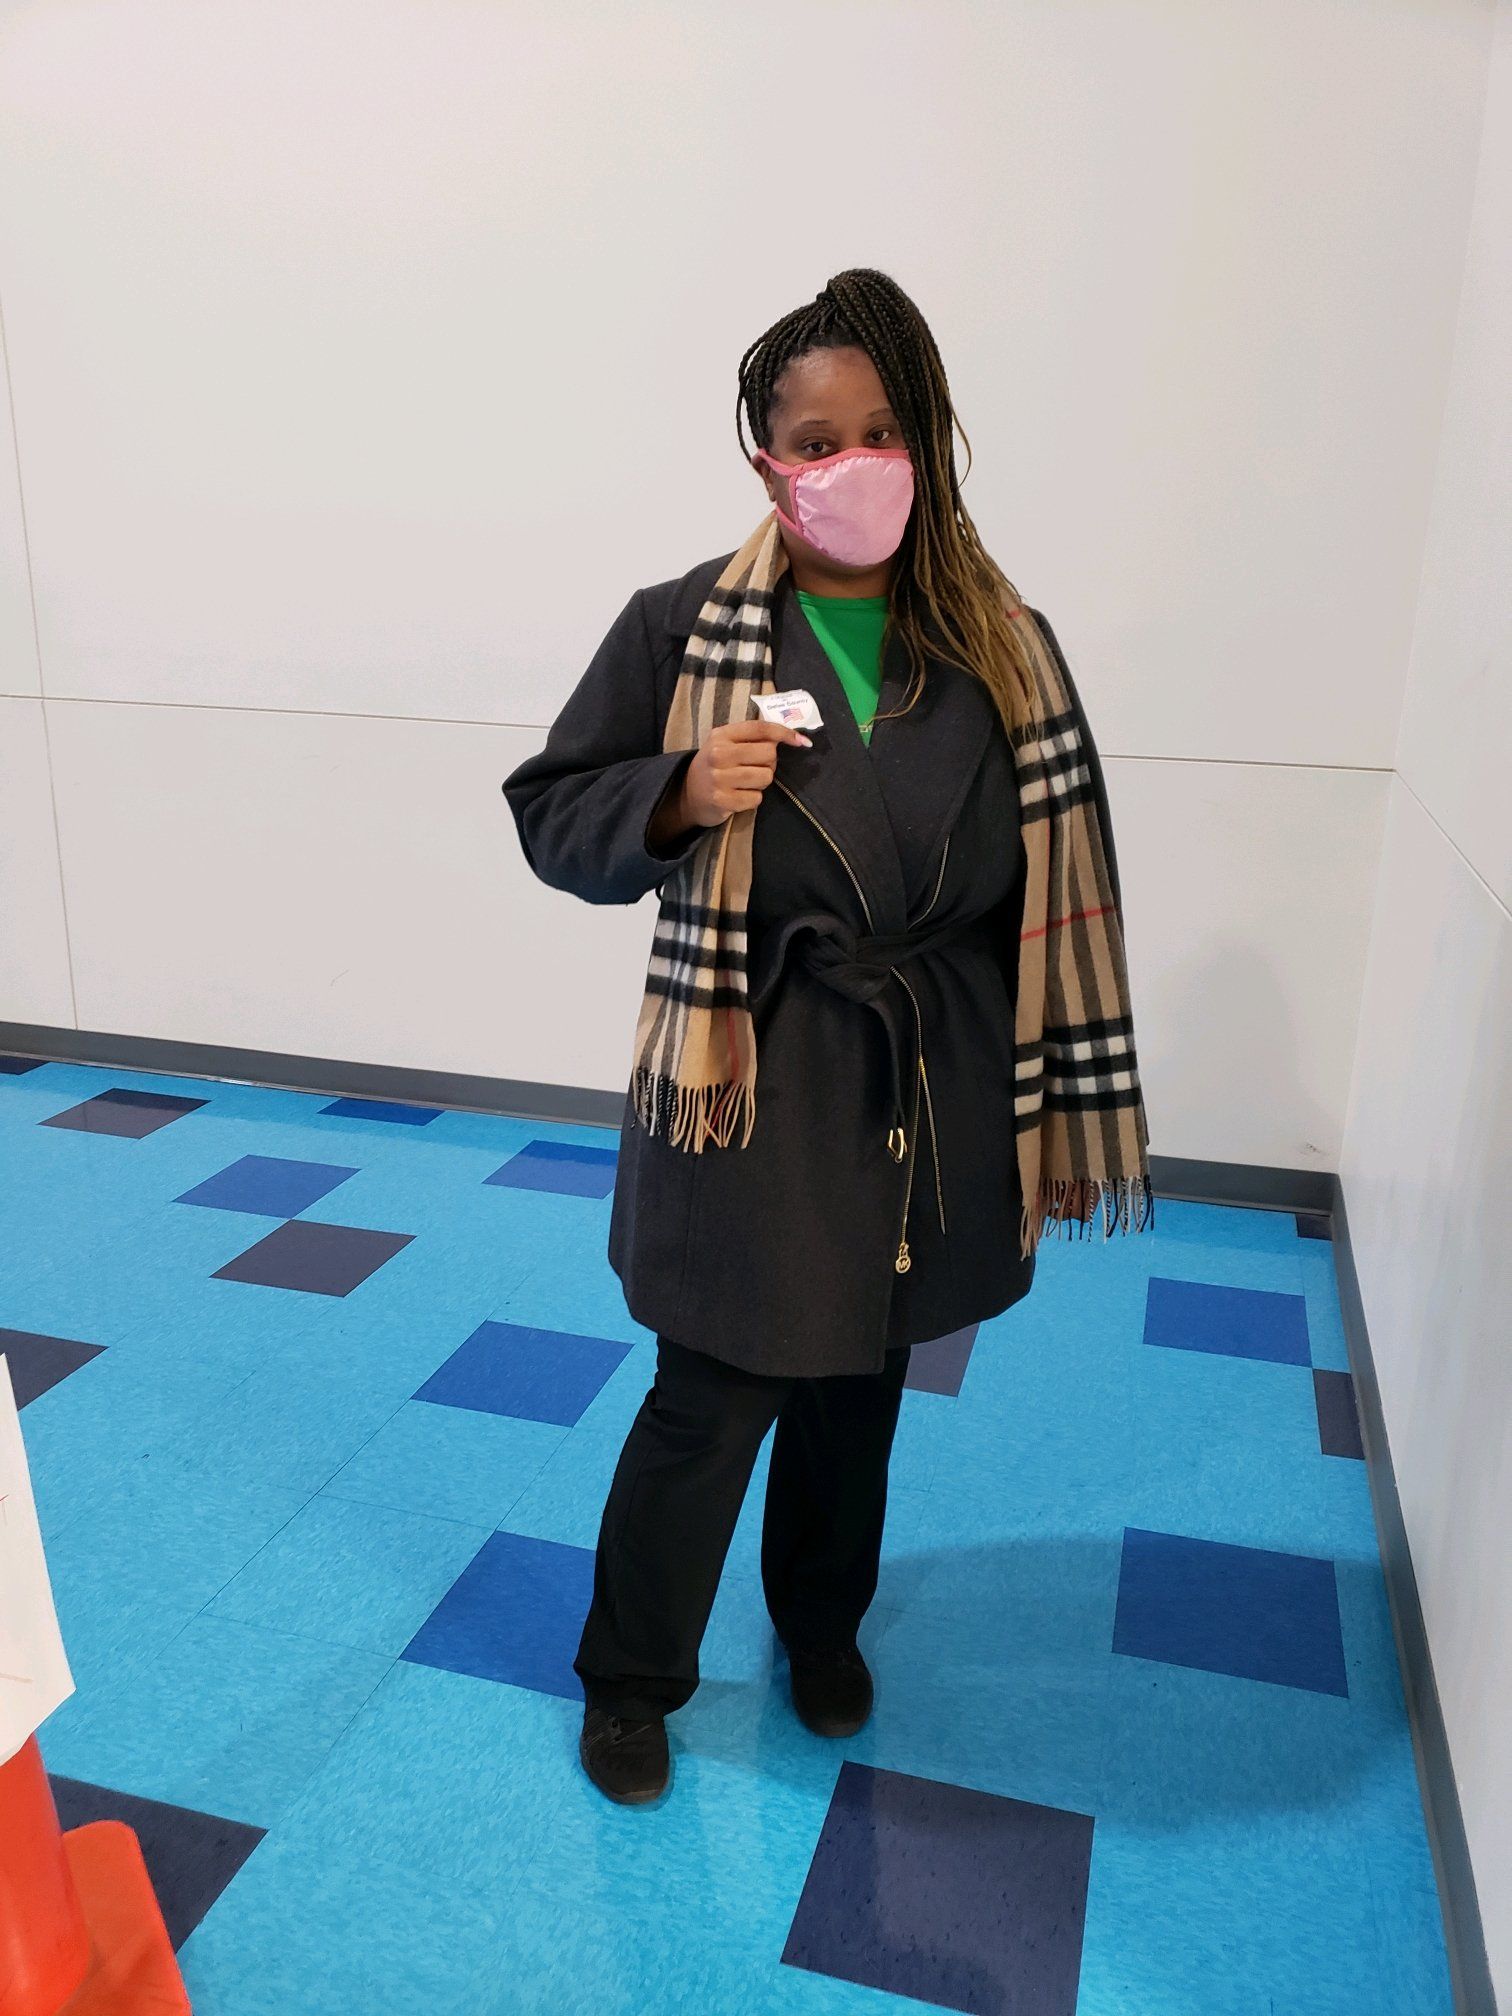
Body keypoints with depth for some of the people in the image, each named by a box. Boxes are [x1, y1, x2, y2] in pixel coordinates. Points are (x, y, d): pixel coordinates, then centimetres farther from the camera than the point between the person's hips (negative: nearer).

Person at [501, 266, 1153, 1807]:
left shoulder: (1003, 649, -1)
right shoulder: (682, 629, -7)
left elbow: (1061, 895, 1)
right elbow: (552, 813, 0)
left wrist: (1070, 1121, 1)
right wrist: (679, 797, -21)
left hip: (932, 1089, 3)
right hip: (752, 1086, -2)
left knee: (857, 1385, 20)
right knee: (712, 1398, 5)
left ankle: (821, 1623, 49)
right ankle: (630, 1677, 35)